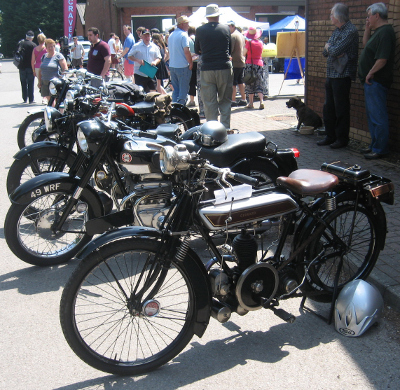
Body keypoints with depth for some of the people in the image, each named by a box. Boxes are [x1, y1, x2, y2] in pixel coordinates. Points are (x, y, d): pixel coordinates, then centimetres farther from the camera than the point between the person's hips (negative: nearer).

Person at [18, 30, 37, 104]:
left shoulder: (20, 43, 4)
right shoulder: (33, 45, -10)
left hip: (22, 66, 4)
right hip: (30, 66, -4)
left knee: (23, 83, 11)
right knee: (30, 83, 1)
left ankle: (25, 99, 12)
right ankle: (31, 99, -1)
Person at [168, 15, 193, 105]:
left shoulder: (171, 35, 13)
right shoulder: (183, 35, -12)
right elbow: (186, 51, -19)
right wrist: (191, 63, -9)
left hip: (172, 66, 8)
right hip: (183, 66, -8)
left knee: (175, 90, 14)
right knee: (183, 91, -1)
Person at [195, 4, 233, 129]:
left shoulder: (200, 30, 1)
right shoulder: (226, 29, 3)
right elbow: (230, 49, 14)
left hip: (207, 69, 0)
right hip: (225, 68, 1)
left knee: (209, 103, 4)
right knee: (225, 100, 9)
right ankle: (225, 128, 7)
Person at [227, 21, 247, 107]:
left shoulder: (232, 36, -13)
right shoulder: (241, 35, 16)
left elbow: (230, 49, -18)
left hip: (234, 62, -9)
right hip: (242, 62, 9)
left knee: (233, 83, -6)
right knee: (240, 82, 14)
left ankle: (233, 101, -6)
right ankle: (243, 99, 16)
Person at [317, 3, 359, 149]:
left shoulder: (351, 31, -13)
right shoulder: (337, 30, 16)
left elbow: (335, 50, -21)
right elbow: (325, 52, 12)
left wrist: (328, 47, -1)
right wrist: (330, 50, -9)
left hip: (342, 75, -9)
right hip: (331, 75, 9)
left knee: (341, 109, -3)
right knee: (328, 108, 13)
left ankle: (342, 139, 6)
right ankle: (330, 136, 23)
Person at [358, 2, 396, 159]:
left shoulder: (385, 32, -17)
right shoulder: (379, 31, 15)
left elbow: (382, 59, -24)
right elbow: (366, 44, 26)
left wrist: (370, 73, -15)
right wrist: (367, 29, 14)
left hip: (376, 81, -11)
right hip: (371, 81, 11)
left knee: (378, 116, -6)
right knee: (372, 115, 17)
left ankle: (380, 149, -1)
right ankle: (375, 145, 26)